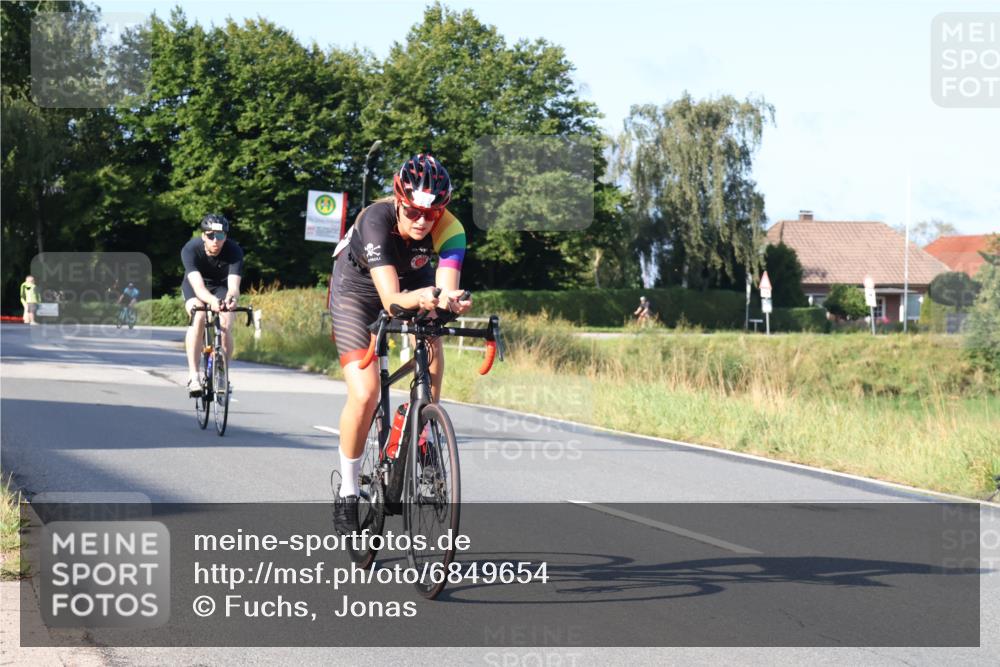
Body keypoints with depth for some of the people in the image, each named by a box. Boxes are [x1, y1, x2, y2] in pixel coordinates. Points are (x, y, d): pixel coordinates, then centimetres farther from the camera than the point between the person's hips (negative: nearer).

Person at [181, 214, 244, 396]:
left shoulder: (234, 251, -30)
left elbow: (234, 285, -43)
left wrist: (231, 297, -67)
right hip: (195, 287, -1)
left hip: (221, 287, 1)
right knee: (198, 317, -31)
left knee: (225, 327, -23)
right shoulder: (191, 249, -33)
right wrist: (212, 300, -67)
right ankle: (193, 375, -30)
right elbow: (198, 285, -46)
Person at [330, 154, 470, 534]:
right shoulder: (376, 220, -37)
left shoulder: (449, 229, -29)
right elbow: (390, 298, -46)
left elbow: (446, 288, -41)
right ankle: (347, 495, -1)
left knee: (431, 345, -29)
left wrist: (450, 301, -64)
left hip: (412, 282, 3)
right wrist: (418, 298, -67)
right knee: (364, 395, -19)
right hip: (358, 291, -3)